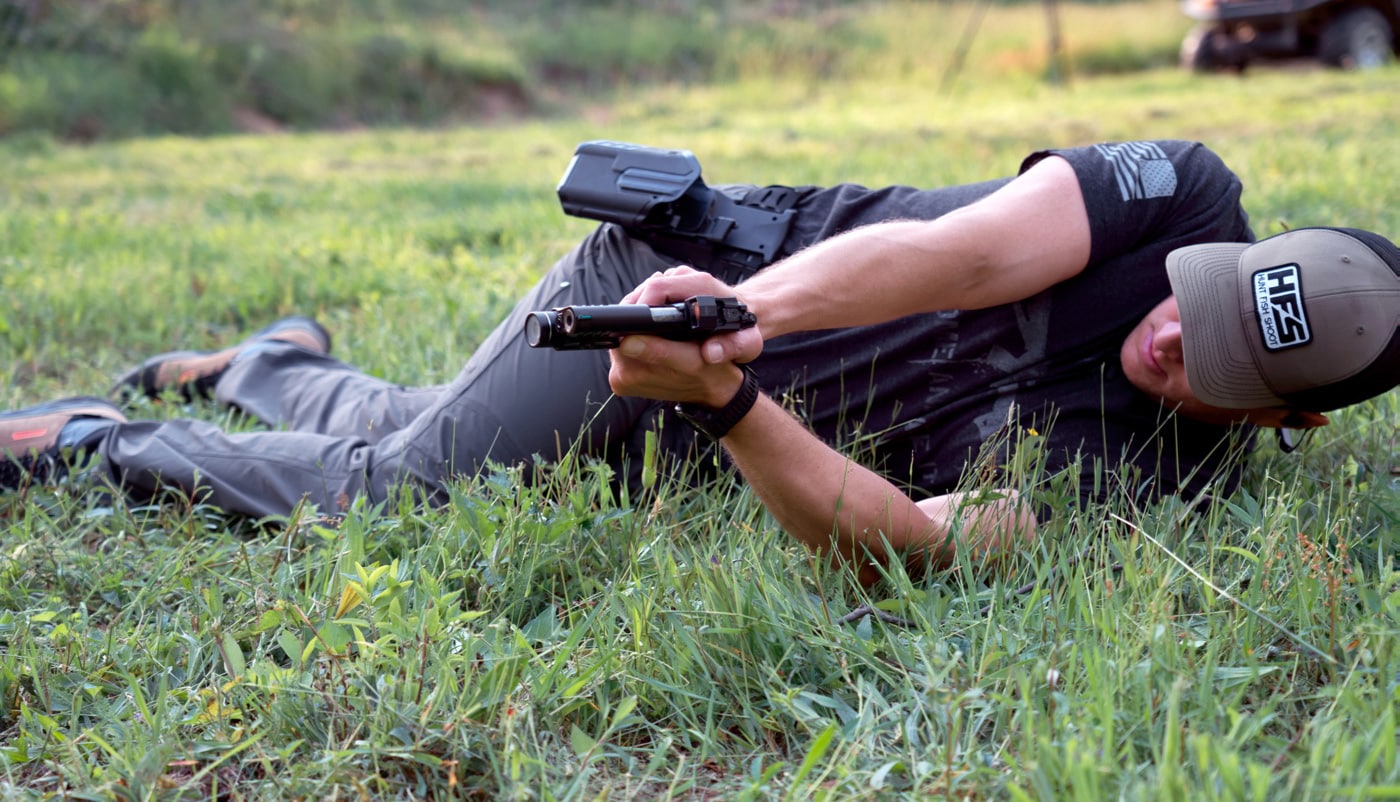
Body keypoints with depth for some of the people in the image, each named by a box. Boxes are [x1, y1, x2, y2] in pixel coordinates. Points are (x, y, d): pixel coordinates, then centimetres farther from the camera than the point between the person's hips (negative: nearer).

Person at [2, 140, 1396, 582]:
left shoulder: (1157, 474, -20)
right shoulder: (1184, 194, -17)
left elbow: (898, 539, -34)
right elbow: (966, 250, -32)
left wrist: (727, 406, -52)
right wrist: (738, 306, -49)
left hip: (724, 432, 1)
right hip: (696, 263, -1)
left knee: (393, 480, 6)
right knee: (393, 472, 0)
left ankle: (264, 373, 36)